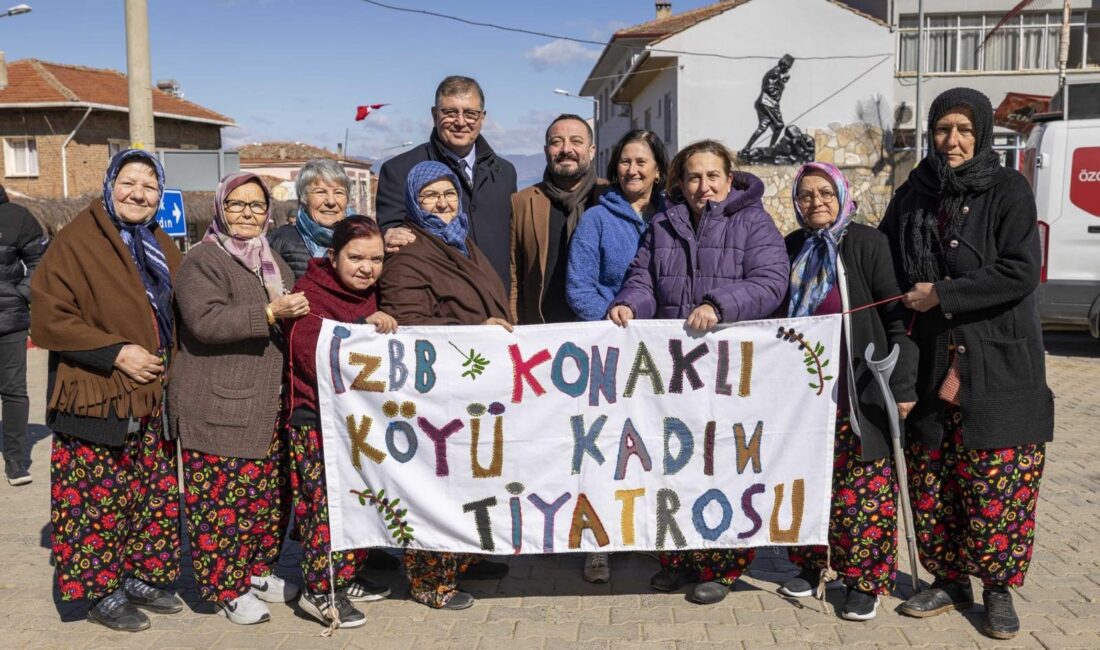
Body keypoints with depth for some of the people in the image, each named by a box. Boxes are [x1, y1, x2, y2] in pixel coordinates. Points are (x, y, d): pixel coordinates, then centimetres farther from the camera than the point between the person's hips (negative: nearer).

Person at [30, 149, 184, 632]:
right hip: (96, 398, -7)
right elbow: (48, 318, -14)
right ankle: (102, 592, 15)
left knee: (153, 493, 13)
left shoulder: (161, 247, 12)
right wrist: (115, 353, -19)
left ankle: (141, 577, 28)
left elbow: (177, 314, 24)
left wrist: (171, 362, 9)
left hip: (152, 397, 7)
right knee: (98, 498, -1)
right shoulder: (77, 242, -9)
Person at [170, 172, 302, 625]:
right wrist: (269, 313, -26)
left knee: (268, 494, 13)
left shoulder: (273, 261, 18)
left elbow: (295, 311, 33)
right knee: (223, 500, -3)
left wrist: (299, 310, 12)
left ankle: (258, 570, 29)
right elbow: (205, 321, -22)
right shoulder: (203, 260, -7)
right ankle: (226, 589, 10)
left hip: (268, 405, 8)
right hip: (217, 406, -7)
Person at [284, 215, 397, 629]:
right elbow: (316, 359, -24)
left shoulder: (371, 295, 10)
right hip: (316, 422, -7)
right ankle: (321, 591, 3)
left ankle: (346, 577, 26)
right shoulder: (310, 294, -11)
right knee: (328, 502, -10)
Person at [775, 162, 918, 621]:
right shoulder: (792, 250, 9)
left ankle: (864, 580, 13)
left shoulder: (867, 244, -6)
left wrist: (902, 385, -13)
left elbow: (896, 317, -8)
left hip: (858, 397, -5)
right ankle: (810, 566, 27)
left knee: (861, 492, 0)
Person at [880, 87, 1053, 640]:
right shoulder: (913, 195, 9)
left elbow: (1021, 272, -13)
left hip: (997, 366, -4)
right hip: (930, 363, 4)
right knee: (931, 481, 7)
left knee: (996, 482, -1)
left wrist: (942, 295, -14)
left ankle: (999, 590, 16)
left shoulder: (1008, 191, -3)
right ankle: (949, 582, 23)